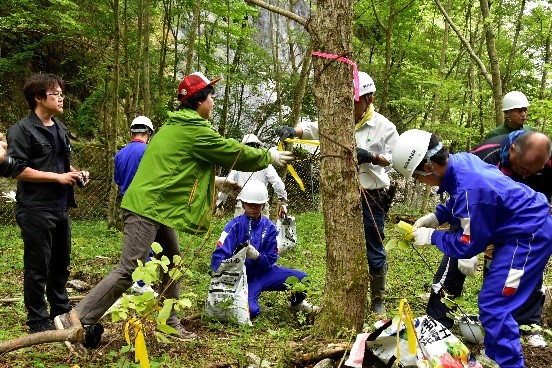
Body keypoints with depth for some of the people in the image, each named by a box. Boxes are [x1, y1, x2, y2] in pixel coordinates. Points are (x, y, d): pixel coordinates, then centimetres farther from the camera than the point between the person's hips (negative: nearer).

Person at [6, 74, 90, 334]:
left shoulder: (61, 129, 15)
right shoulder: (22, 130, -11)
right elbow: (17, 170, -17)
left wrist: (75, 174, 4)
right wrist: (58, 177, -17)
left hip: (60, 208, 8)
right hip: (36, 210, -8)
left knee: (61, 264, 16)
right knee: (37, 268, 0)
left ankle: (61, 313, 29)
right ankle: (38, 322, 10)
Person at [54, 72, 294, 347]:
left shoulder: (177, 125, 17)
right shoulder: (194, 130, -12)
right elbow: (234, 153, -5)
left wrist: (217, 182, 27)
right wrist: (270, 157, 9)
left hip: (156, 208, 11)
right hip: (148, 208, -11)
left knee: (172, 264, 16)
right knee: (128, 271, -11)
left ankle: (169, 324, 23)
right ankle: (77, 321, -9)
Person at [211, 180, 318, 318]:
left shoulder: (269, 227, 0)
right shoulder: (235, 225, -11)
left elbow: (270, 260, -2)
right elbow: (219, 256, -19)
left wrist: (256, 255, -24)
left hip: (264, 272, 4)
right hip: (244, 277, -4)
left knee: (302, 278, -11)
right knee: (250, 311, -30)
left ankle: (296, 302, 25)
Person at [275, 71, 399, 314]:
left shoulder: (384, 127, -4)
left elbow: (396, 158, -6)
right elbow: (312, 128, -6)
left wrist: (371, 157, -23)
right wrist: (291, 131, -25)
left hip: (372, 197, -3)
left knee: (374, 252, 6)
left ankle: (377, 300, 21)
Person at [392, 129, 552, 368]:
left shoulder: (470, 189, -32)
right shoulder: (461, 161, -4)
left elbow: (468, 246, -20)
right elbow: (457, 203, 18)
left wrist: (432, 236, -8)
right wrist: (434, 218, 7)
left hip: (530, 236, -10)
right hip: (529, 225, 10)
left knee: (493, 305, -11)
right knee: (494, 301, 20)